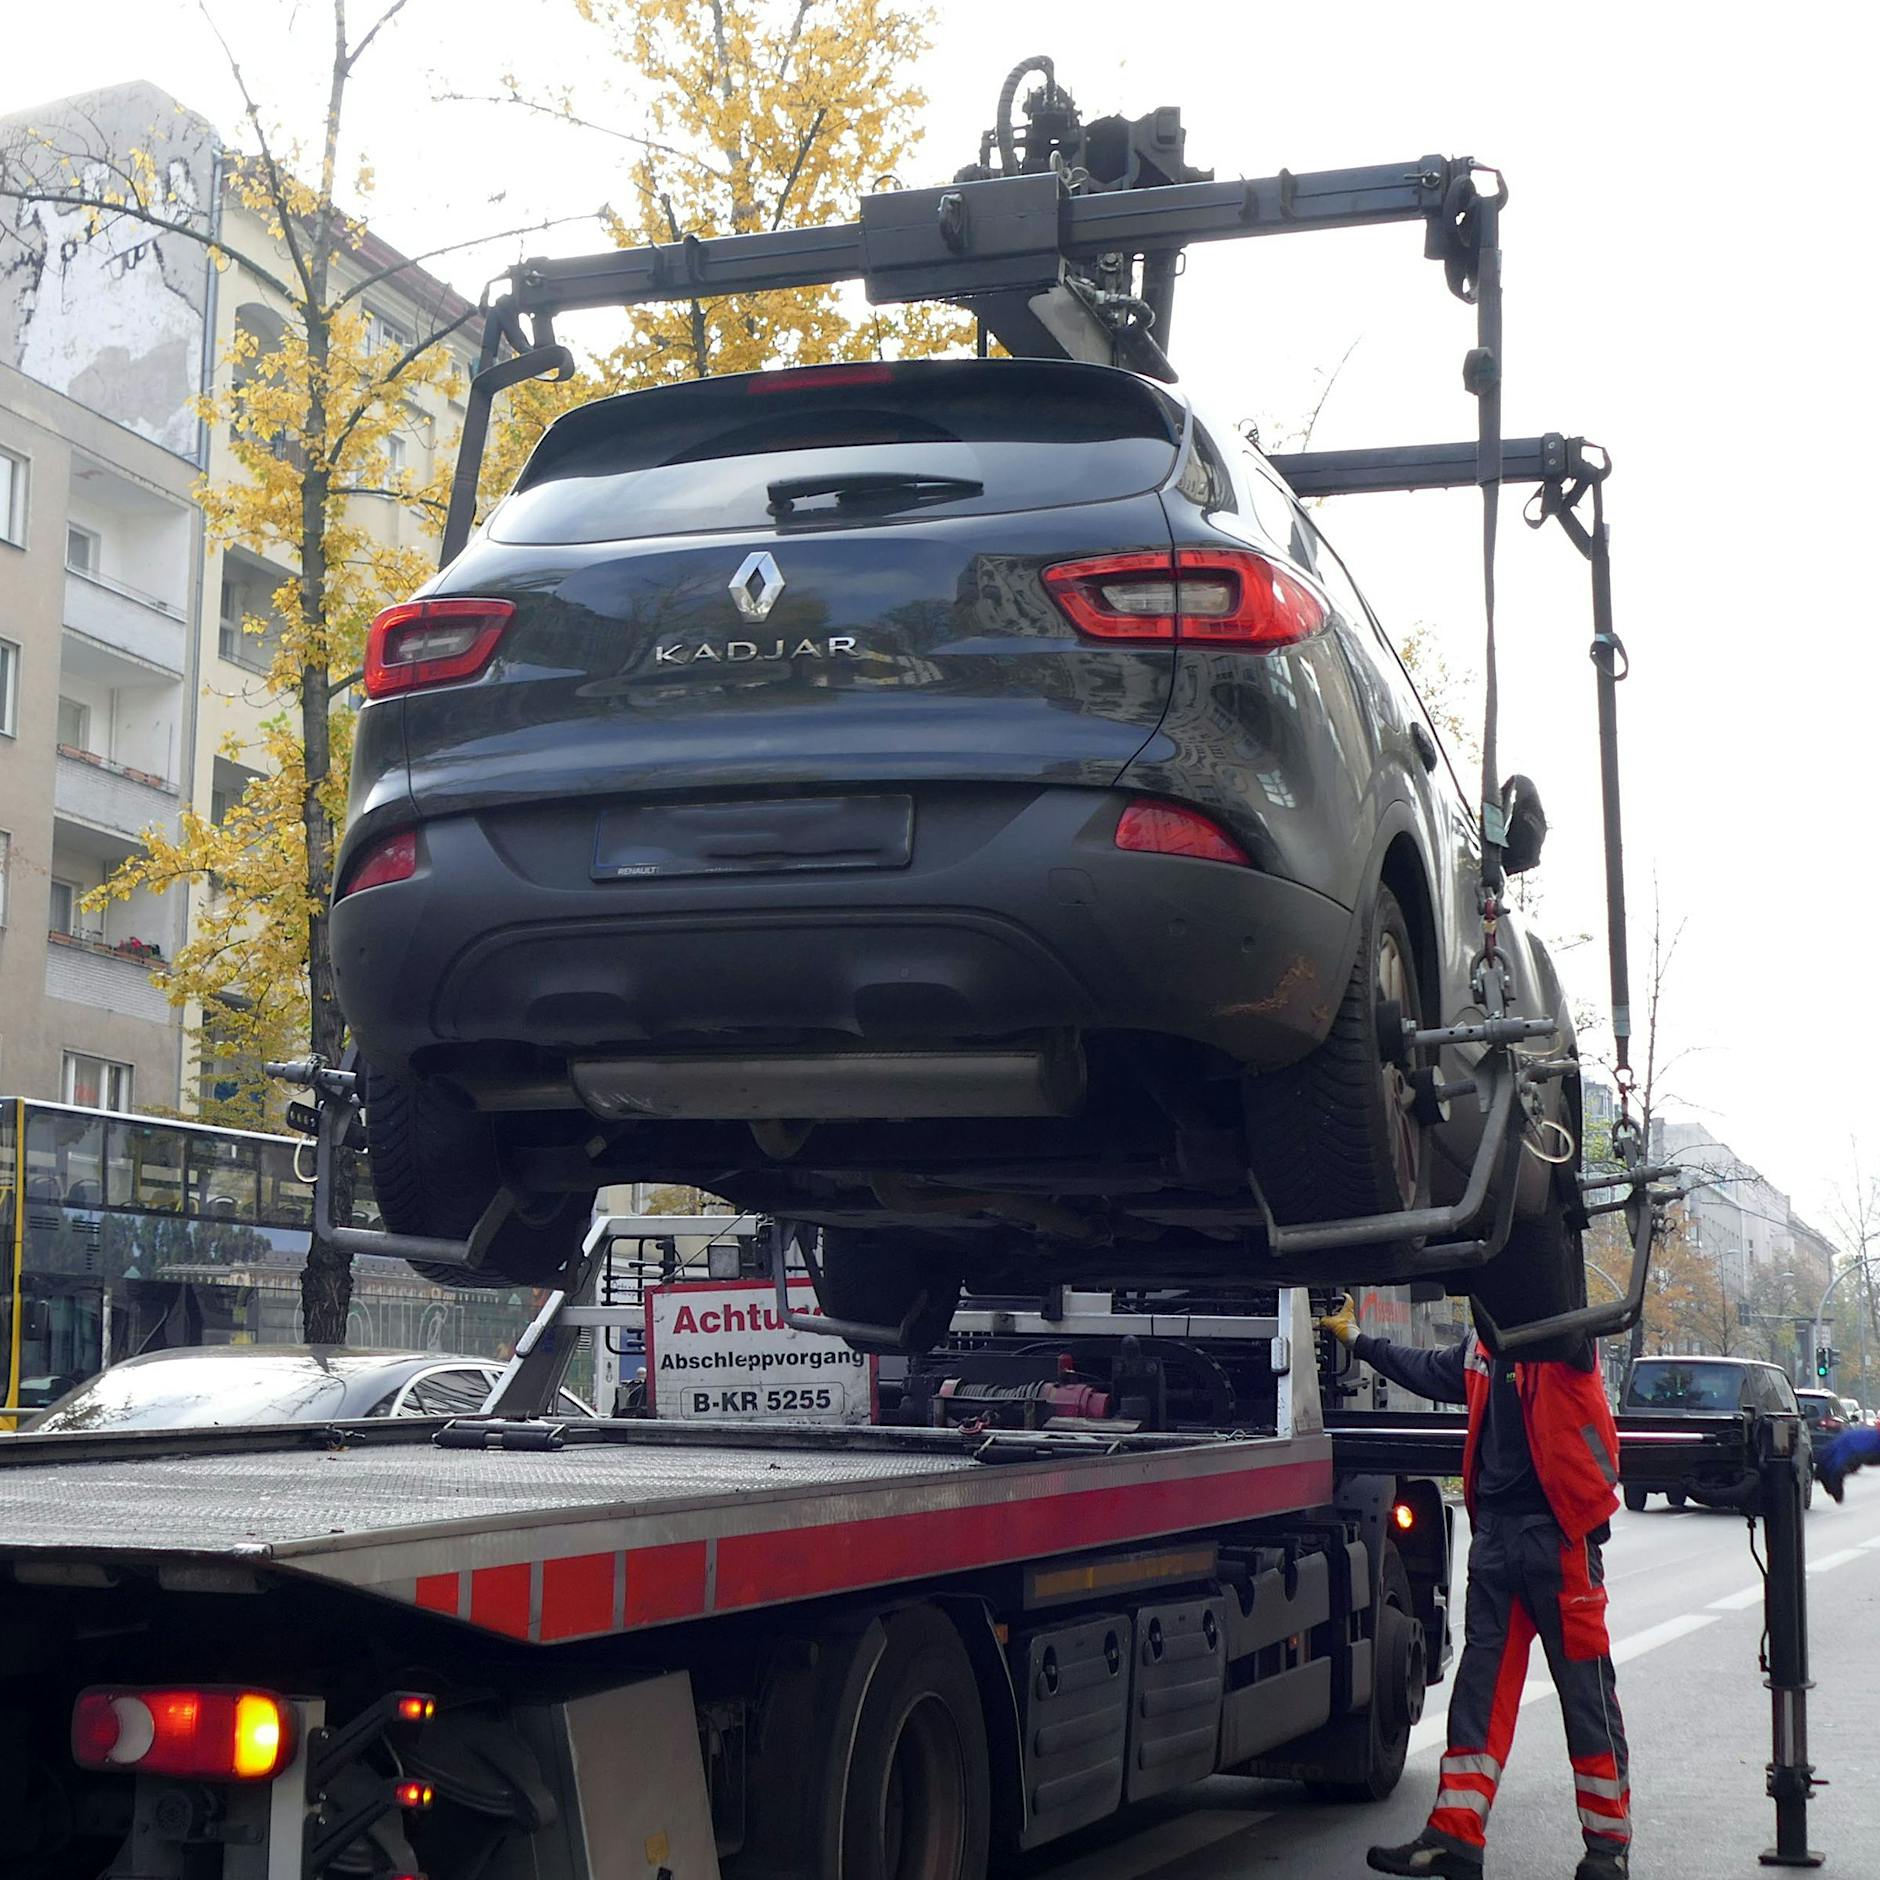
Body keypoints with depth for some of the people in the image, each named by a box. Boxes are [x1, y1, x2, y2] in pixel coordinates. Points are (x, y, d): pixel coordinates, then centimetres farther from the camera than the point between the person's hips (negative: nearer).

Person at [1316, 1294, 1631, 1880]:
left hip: (1558, 1531, -7)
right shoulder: (1483, 1347, 14)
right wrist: (1354, 1338, 42)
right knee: (1480, 1685, 6)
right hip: (1495, 1530, 7)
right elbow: (1427, 1370, 33)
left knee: (1585, 1688, 1)